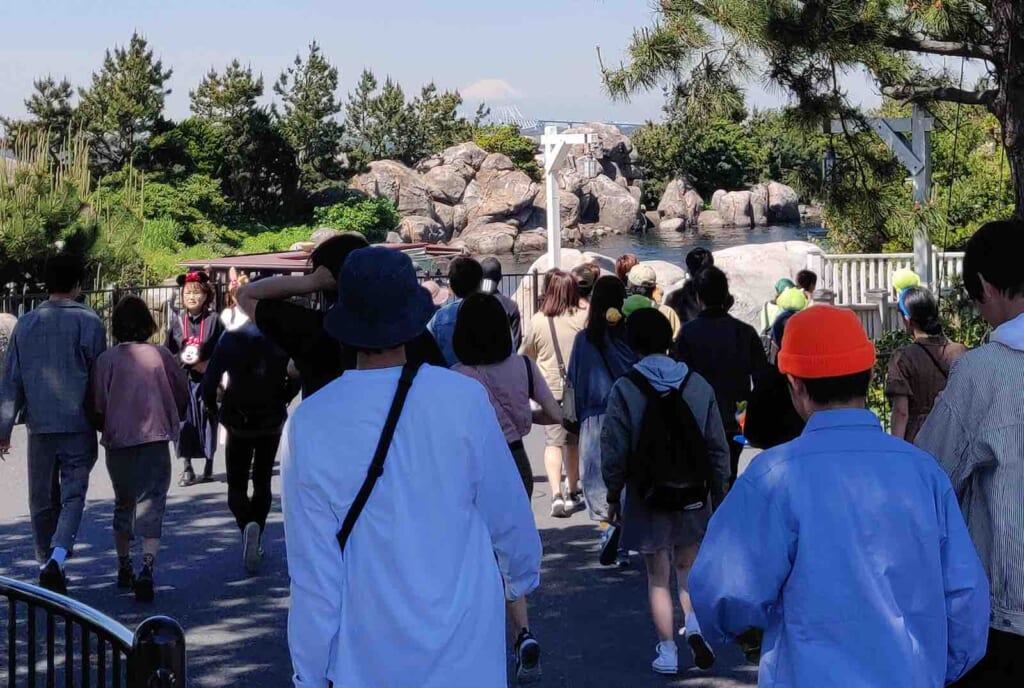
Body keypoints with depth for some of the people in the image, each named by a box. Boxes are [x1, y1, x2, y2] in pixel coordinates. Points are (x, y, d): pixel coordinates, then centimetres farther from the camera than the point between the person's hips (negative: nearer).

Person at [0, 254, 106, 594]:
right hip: (78, 424, -3)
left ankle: (47, 563, 19)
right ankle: (57, 558, -21)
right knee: (73, 494, -1)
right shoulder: (88, 322, -4)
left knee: (42, 500, 13)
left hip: (39, 425, 3)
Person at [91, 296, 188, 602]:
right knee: (151, 505, -3)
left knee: (123, 503, 20)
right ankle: (147, 570, -20)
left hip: (117, 442, 1)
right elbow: (183, 395, 7)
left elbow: (97, 406, -4)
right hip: (155, 439, -1)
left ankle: (124, 568, 29)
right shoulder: (161, 355, 0)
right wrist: (172, 421, 24)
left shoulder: (106, 359, -2)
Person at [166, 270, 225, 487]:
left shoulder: (213, 319, -1)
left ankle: (208, 468, 16)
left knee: (207, 423, 4)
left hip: (206, 378, -1)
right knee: (183, 421, -2)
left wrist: (208, 365, -10)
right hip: (182, 379, 1)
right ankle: (187, 469, 6)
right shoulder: (176, 319, 3)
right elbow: (167, 350, 7)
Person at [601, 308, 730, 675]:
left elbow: (615, 451, -10)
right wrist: (719, 494, 11)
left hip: (646, 497, -2)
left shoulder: (625, 389, -12)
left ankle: (667, 649, 12)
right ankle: (695, 623, -4)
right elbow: (718, 447, 1)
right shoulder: (698, 385, -3)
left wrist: (613, 495, 4)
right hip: (692, 495, 2)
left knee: (658, 576, 10)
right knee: (687, 567, 19)